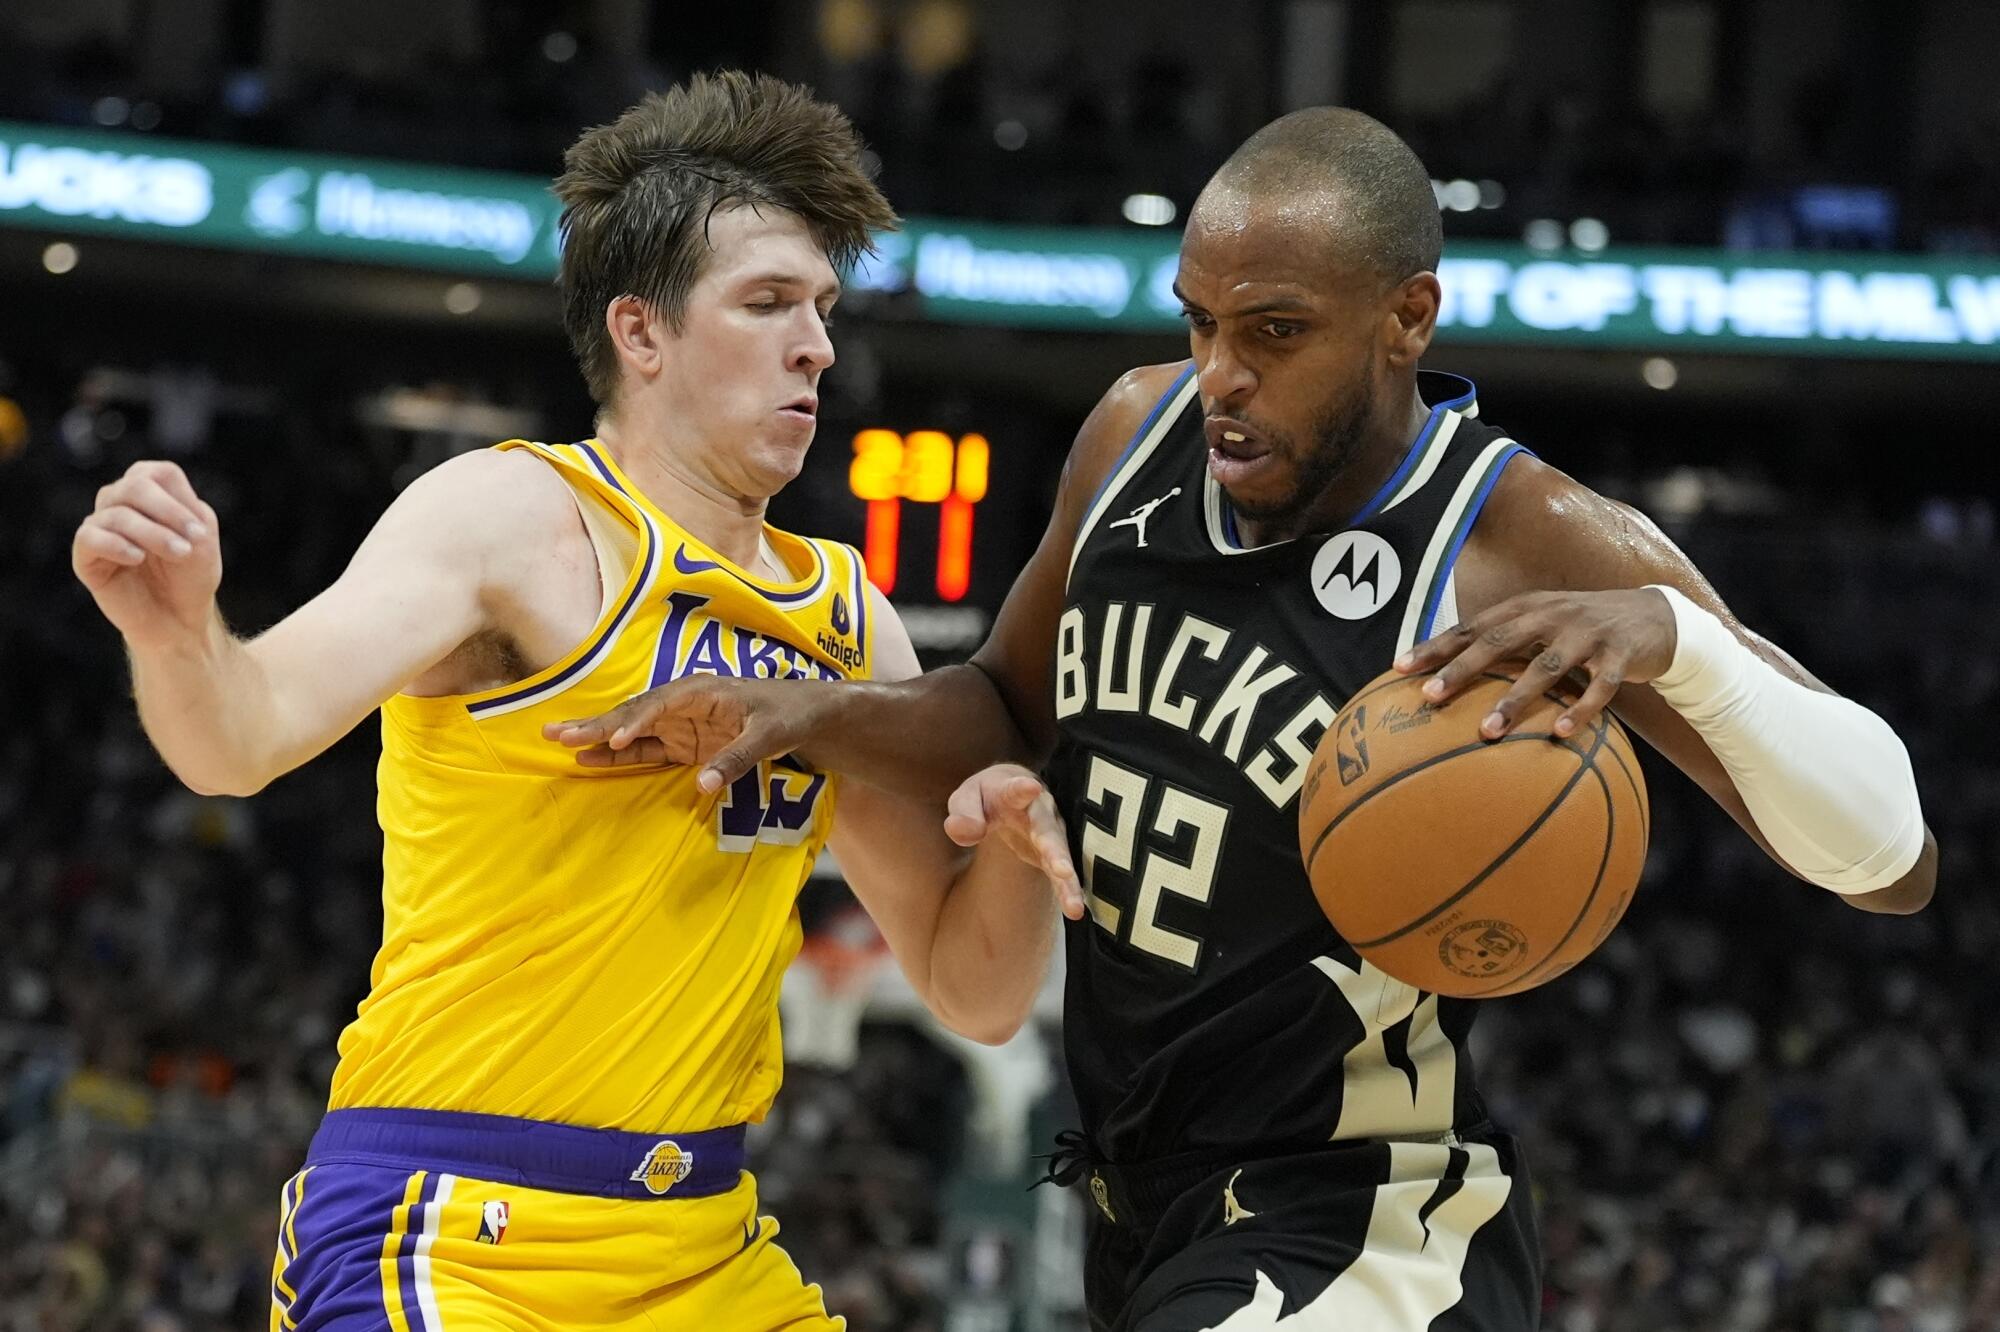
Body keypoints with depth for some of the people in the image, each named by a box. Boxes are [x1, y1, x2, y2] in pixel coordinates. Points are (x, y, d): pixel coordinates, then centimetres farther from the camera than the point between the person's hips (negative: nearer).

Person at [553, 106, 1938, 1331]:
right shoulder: (1140, 431, -1)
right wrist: (816, 716, -2)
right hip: (1149, 1203, 7)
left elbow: (1894, 864, -20)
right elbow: (1013, 710, 18)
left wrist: (1677, 641, -36)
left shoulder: (1539, 554, -20)